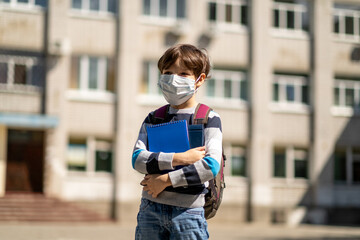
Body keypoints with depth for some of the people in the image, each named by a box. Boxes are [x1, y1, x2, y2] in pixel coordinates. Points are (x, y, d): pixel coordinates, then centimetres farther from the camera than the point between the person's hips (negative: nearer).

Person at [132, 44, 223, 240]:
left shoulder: (209, 119, 1)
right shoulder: (153, 118, 12)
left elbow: (211, 165, -13)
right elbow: (138, 158, -3)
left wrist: (166, 180, -13)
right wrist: (178, 159, -15)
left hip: (187, 210, -3)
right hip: (150, 207, 3)